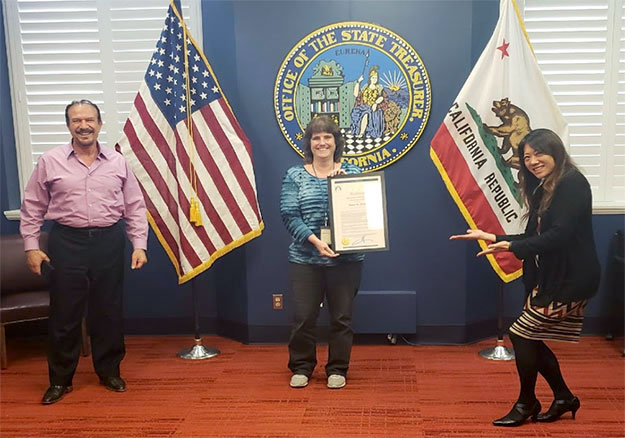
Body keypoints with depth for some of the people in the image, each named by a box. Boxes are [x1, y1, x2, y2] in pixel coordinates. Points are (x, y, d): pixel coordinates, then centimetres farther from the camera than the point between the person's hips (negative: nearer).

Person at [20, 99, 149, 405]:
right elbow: (32, 208, 5)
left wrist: (139, 245, 0)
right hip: (67, 243, -1)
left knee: (108, 311, 9)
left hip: (109, 242, 1)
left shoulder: (118, 162, 4)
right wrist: (31, 246, -1)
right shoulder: (50, 162, 0)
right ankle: (60, 379, 20)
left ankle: (109, 371, 26)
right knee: (64, 313, 5)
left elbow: (135, 207, 6)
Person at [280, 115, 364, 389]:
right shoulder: (295, 176, 5)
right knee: (304, 316, 5)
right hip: (305, 259, 0)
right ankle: (301, 367, 24)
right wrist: (315, 240, -17)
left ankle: (337, 369, 24)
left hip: (345, 259, 0)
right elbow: (289, 216, -5)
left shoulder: (352, 173, 6)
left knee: (342, 316, 8)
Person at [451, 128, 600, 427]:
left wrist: (512, 246, -30)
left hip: (569, 280, -9)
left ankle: (526, 403, 14)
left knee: (521, 334, -6)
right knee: (531, 340, 9)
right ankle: (563, 398, 27)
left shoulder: (572, 184, -14)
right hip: (550, 279, 9)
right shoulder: (544, 189, 13)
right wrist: (493, 239, 13)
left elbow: (560, 234, -24)